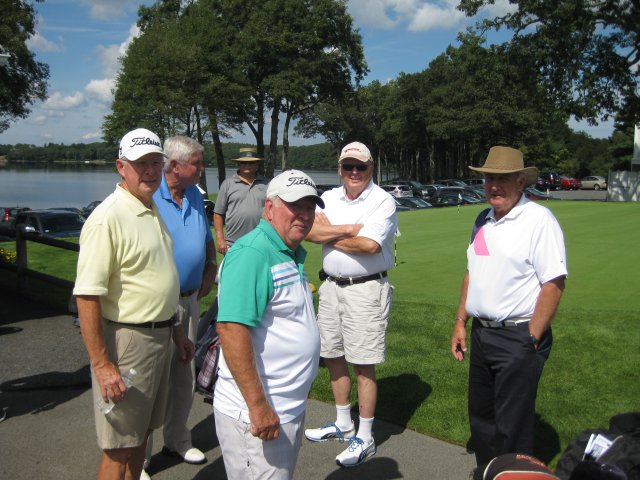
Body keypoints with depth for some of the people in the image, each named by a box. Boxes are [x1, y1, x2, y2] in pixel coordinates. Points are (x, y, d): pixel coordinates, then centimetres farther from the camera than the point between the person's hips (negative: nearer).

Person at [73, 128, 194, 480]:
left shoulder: (152, 211, 11)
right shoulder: (108, 218, -18)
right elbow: (87, 296, -23)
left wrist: (175, 332, 21)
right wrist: (102, 365, -24)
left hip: (158, 337, 9)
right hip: (125, 341, -8)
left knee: (140, 436, 20)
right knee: (120, 450, 3)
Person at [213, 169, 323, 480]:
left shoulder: (292, 255, 12)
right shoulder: (252, 254, -20)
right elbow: (231, 329, -28)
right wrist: (258, 406, -28)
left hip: (290, 408, 10)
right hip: (257, 415, -10)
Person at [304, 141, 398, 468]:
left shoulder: (383, 201, -8)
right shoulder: (329, 198, 9)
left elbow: (369, 245, -22)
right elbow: (310, 231, -8)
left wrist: (330, 236, -9)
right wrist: (349, 229, -17)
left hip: (366, 290, -6)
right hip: (331, 286, 6)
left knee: (363, 365, 0)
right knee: (333, 356, 15)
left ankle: (364, 439, 14)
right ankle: (343, 424, 34)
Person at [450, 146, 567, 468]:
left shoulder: (538, 220, -14)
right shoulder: (483, 220, 10)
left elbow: (553, 283, -18)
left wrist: (532, 339, -18)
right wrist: (461, 322, 14)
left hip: (519, 338, -8)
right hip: (481, 333, 8)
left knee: (511, 427, 3)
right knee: (481, 417, 20)